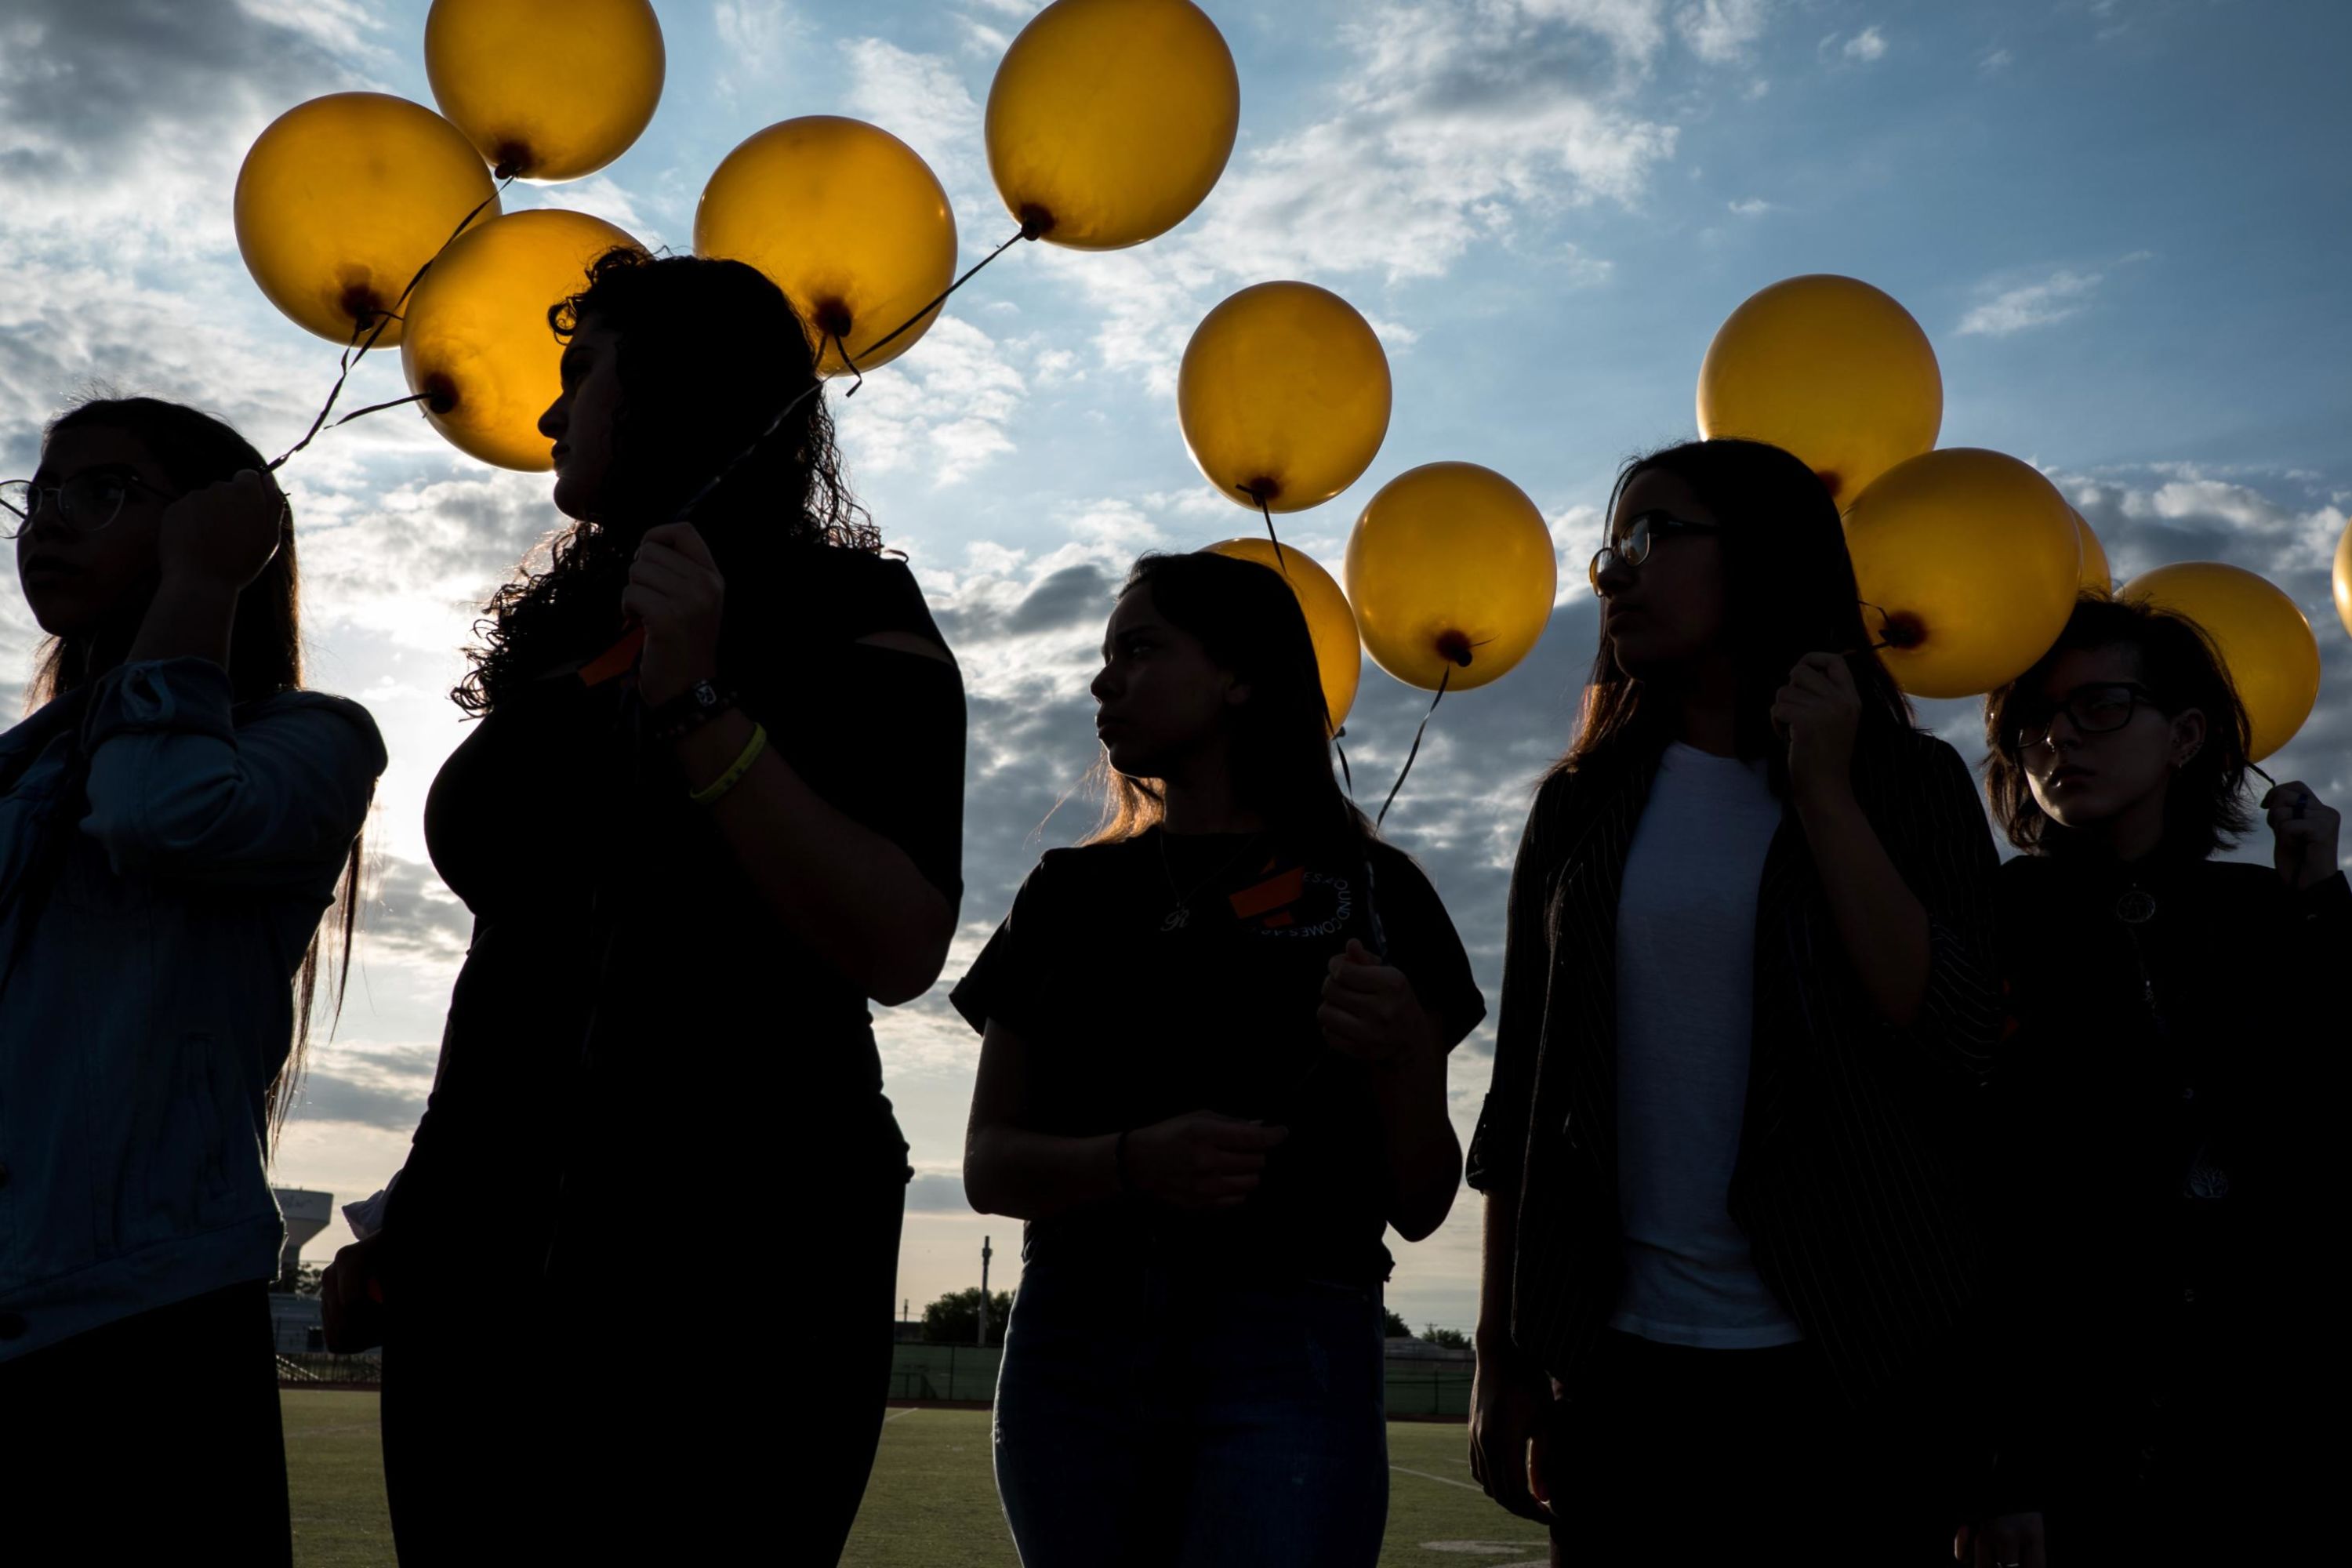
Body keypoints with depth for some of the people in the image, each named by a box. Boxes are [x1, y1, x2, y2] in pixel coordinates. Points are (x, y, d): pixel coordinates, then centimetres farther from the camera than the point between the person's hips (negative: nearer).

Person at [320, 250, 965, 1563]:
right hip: (490, 1244, 7)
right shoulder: (567, 643, 17)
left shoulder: (848, 619, -3)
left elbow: (898, 954, -18)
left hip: (733, 1231, -6)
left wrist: (701, 705, -22)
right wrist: (413, 1212, 20)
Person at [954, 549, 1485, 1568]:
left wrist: (1399, 1058, -15)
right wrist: (1135, 1160, -13)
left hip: (1288, 1344, -3)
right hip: (1074, 1345, 3)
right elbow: (988, 1167, 7)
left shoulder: (1367, 889, 5)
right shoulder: (1067, 892, 13)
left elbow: (1421, 1207, 5)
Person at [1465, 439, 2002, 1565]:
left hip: (1856, 1375, -2)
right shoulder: (1583, 804, 8)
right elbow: (1520, 1095, 8)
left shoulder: (1901, 783, 2)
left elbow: (1960, 1044, -12)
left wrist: (1824, 792, -12)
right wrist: (1502, 1359, 7)